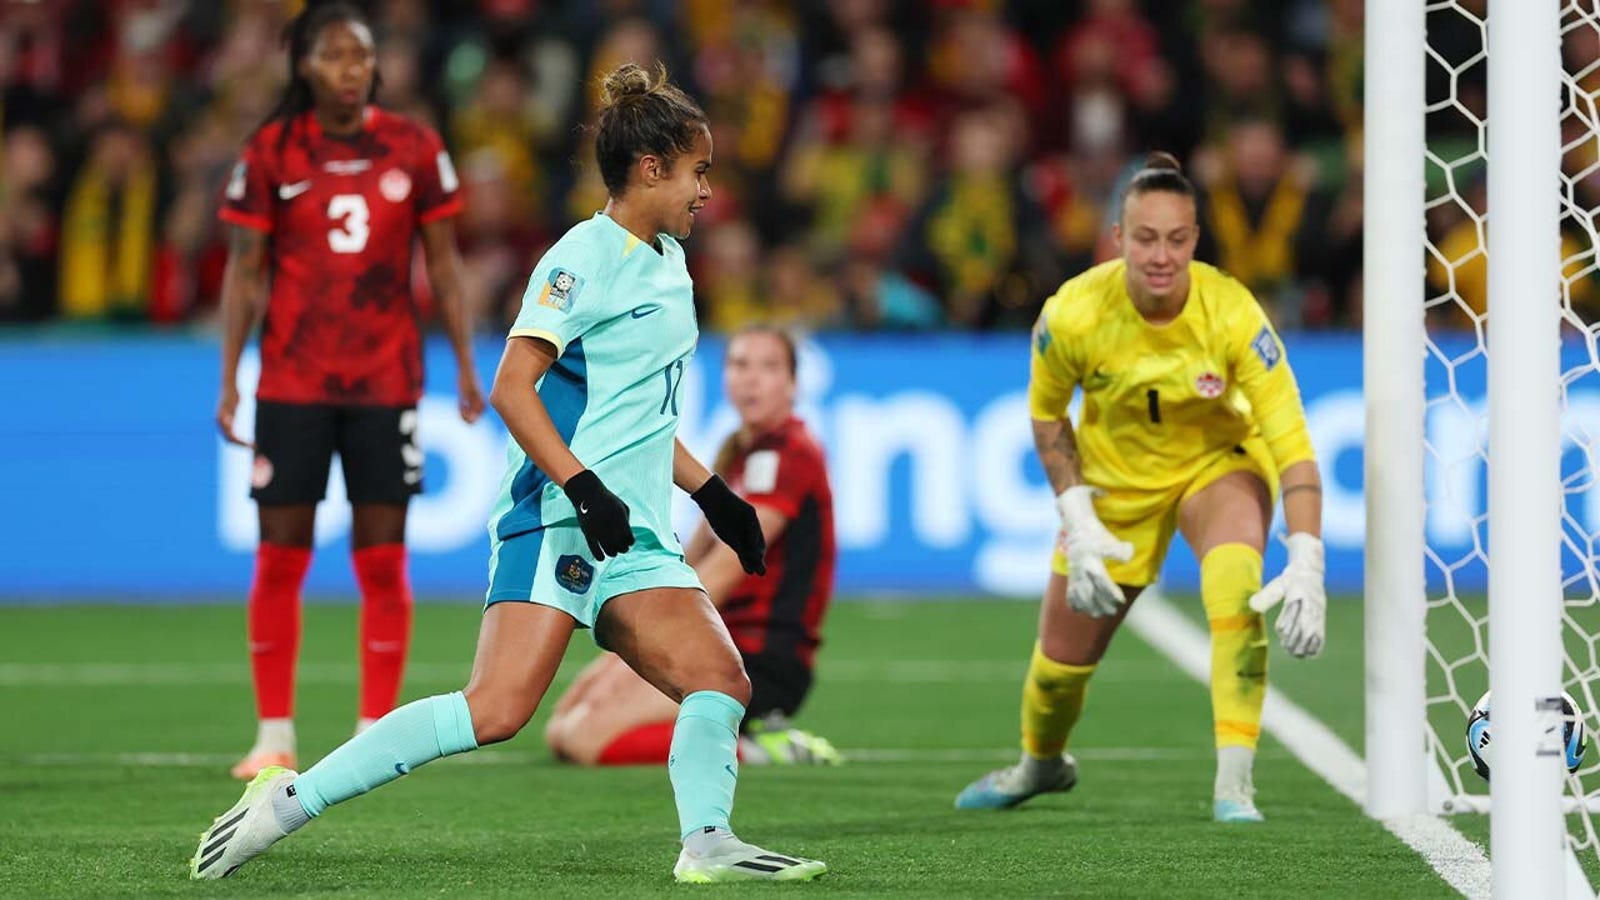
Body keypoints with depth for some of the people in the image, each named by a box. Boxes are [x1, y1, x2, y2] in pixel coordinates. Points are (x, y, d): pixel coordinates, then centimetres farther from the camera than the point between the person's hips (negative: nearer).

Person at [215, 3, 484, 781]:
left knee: (382, 558, 0)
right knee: (279, 556, 0)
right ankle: (274, 737, 8)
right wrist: (229, 378, -3)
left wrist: (465, 367, 3)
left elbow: (442, 264, 7)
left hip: (386, 381, 0)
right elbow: (245, 270, 2)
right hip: (292, 384, 0)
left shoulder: (413, 149, 1)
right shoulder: (271, 152, -1)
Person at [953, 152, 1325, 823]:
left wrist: (1305, 564, -41)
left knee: (1235, 585, -34)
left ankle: (1234, 785, -29)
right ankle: (1040, 763, 45)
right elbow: (1045, 411, -4)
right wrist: (1077, 522, -12)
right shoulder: (1073, 314, -26)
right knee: (1060, 660, 8)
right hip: (1115, 477, 2)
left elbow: (1291, 440, -31)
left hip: (1219, 463, -2)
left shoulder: (1231, 313, -31)